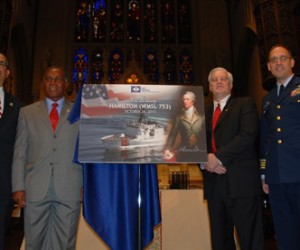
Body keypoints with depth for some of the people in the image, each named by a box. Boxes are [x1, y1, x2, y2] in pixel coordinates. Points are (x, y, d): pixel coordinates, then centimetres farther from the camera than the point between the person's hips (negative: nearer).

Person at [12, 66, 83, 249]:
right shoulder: (27, 112, 11)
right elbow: (19, 153, 7)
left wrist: (86, 184, 0)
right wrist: (18, 186, 0)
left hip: (69, 189, -1)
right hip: (35, 189, 1)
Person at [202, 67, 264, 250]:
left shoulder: (245, 104, 5)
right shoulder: (205, 113, 20)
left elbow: (248, 134, -11)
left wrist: (218, 156, -14)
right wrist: (205, 161, -8)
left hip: (241, 182, -5)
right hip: (214, 184, 5)